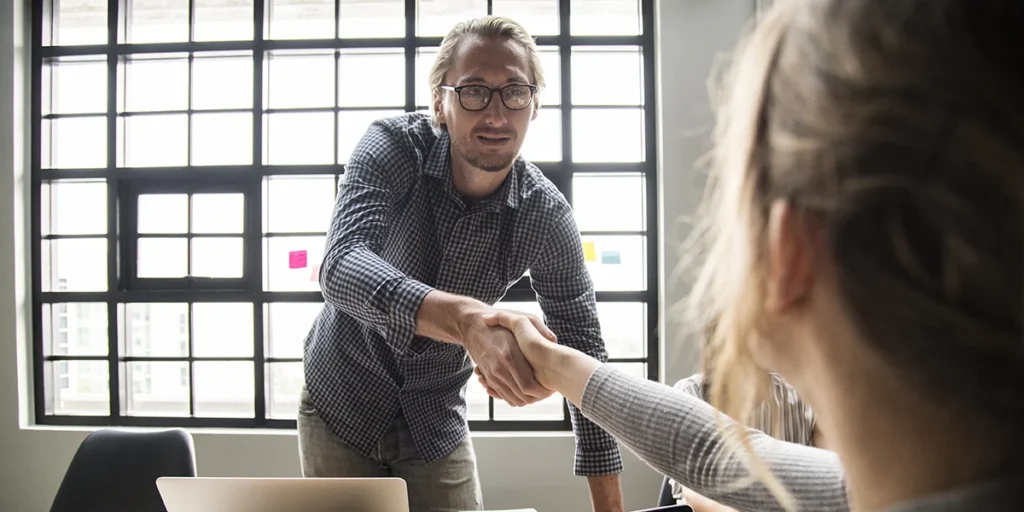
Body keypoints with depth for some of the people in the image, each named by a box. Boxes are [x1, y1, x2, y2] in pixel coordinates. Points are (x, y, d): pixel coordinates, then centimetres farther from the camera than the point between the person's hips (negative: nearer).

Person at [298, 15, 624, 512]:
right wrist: (467, 319, -58)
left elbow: (584, 353, -13)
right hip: (341, 403, -1)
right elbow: (342, 267, -40)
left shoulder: (546, 216, -18)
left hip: (437, 420, 2)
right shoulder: (393, 148, -23)